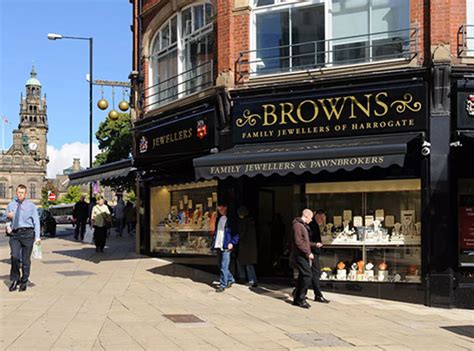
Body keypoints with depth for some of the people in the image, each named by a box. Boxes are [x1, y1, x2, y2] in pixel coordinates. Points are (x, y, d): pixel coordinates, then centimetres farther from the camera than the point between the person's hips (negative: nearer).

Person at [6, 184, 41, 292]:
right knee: (15, 257, -15)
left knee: (26, 259, 3)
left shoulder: (31, 206, 3)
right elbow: (8, 217, 27)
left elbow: (36, 221, 0)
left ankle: (24, 282, 17)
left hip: (27, 233, -1)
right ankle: (15, 280, 1)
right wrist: (8, 216, 0)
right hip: (15, 234, 2)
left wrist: (37, 237, -10)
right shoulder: (11, 205, 12)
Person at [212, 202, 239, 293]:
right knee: (220, 265, 14)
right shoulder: (219, 219, 16)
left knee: (224, 266, -8)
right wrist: (214, 242, 9)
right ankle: (230, 279, 31)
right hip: (218, 246, 8)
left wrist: (232, 243, -16)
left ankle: (222, 285, -3)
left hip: (226, 246, -8)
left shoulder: (230, 219, -5)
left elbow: (236, 232, -7)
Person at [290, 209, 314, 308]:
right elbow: (298, 242, -19)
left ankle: (297, 299, 16)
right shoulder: (298, 225, -13)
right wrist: (308, 253, -18)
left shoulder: (303, 225, 19)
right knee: (307, 275, -13)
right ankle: (301, 299, -8)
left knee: (302, 276, 11)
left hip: (303, 255, 10)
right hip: (300, 255, -10)